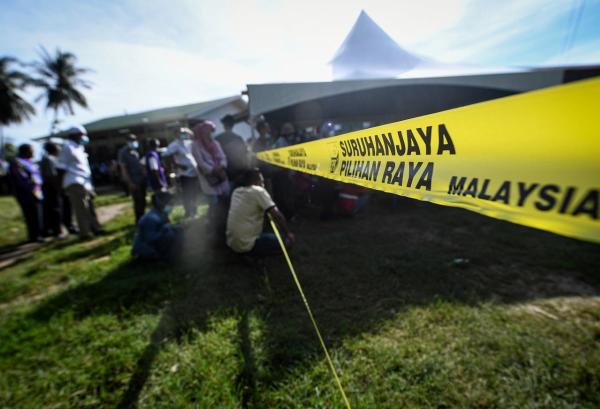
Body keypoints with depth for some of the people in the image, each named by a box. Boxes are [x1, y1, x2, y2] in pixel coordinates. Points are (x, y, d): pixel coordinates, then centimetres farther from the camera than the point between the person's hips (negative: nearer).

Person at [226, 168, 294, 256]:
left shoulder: (236, 191, 9)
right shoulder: (258, 191, -12)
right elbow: (277, 215, -16)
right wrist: (288, 233, -4)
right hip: (247, 245, -8)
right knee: (287, 240, -1)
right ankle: (252, 252, -2)